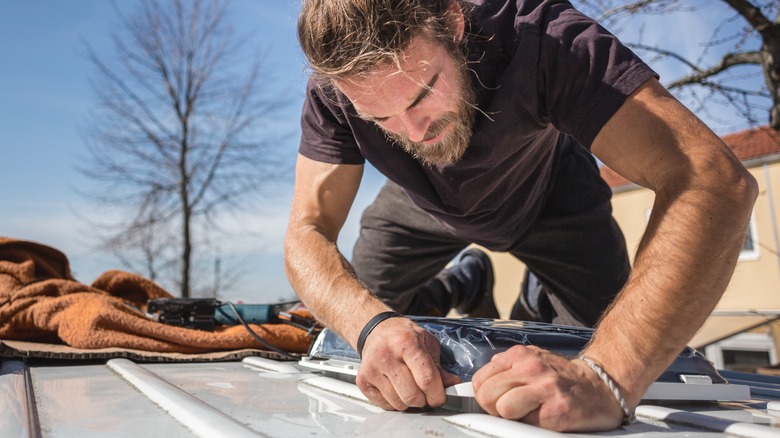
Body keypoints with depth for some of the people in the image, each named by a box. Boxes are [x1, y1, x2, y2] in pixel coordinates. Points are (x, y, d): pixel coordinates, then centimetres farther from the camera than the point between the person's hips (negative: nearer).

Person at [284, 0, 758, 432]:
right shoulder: (334, 88, -32)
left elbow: (718, 179, -47)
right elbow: (308, 230, -32)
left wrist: (608, 377, -60)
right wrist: (371, 324, -54)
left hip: (547, 194, -1)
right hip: (426, 206, 2)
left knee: (617, 342, -8)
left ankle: (541, 303, 25)